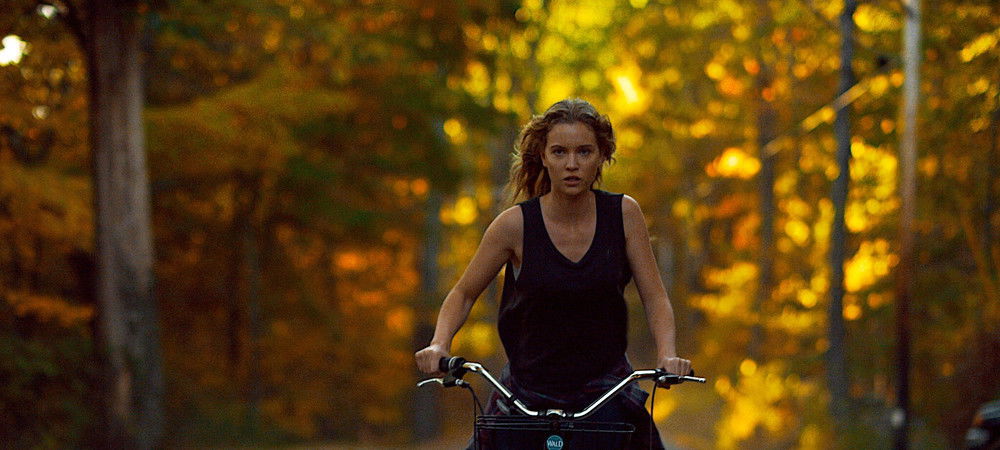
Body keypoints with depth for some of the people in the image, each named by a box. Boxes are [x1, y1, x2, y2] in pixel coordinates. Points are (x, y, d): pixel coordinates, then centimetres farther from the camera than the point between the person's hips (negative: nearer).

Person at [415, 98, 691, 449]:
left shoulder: (623, 214, -4)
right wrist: (439, 344, -14)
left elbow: (654, 298, 0)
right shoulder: (515, 224, -8)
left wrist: (667, 355, -18)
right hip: (528, 390, -1)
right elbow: (464, 294, 4)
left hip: (605, 391, 1)